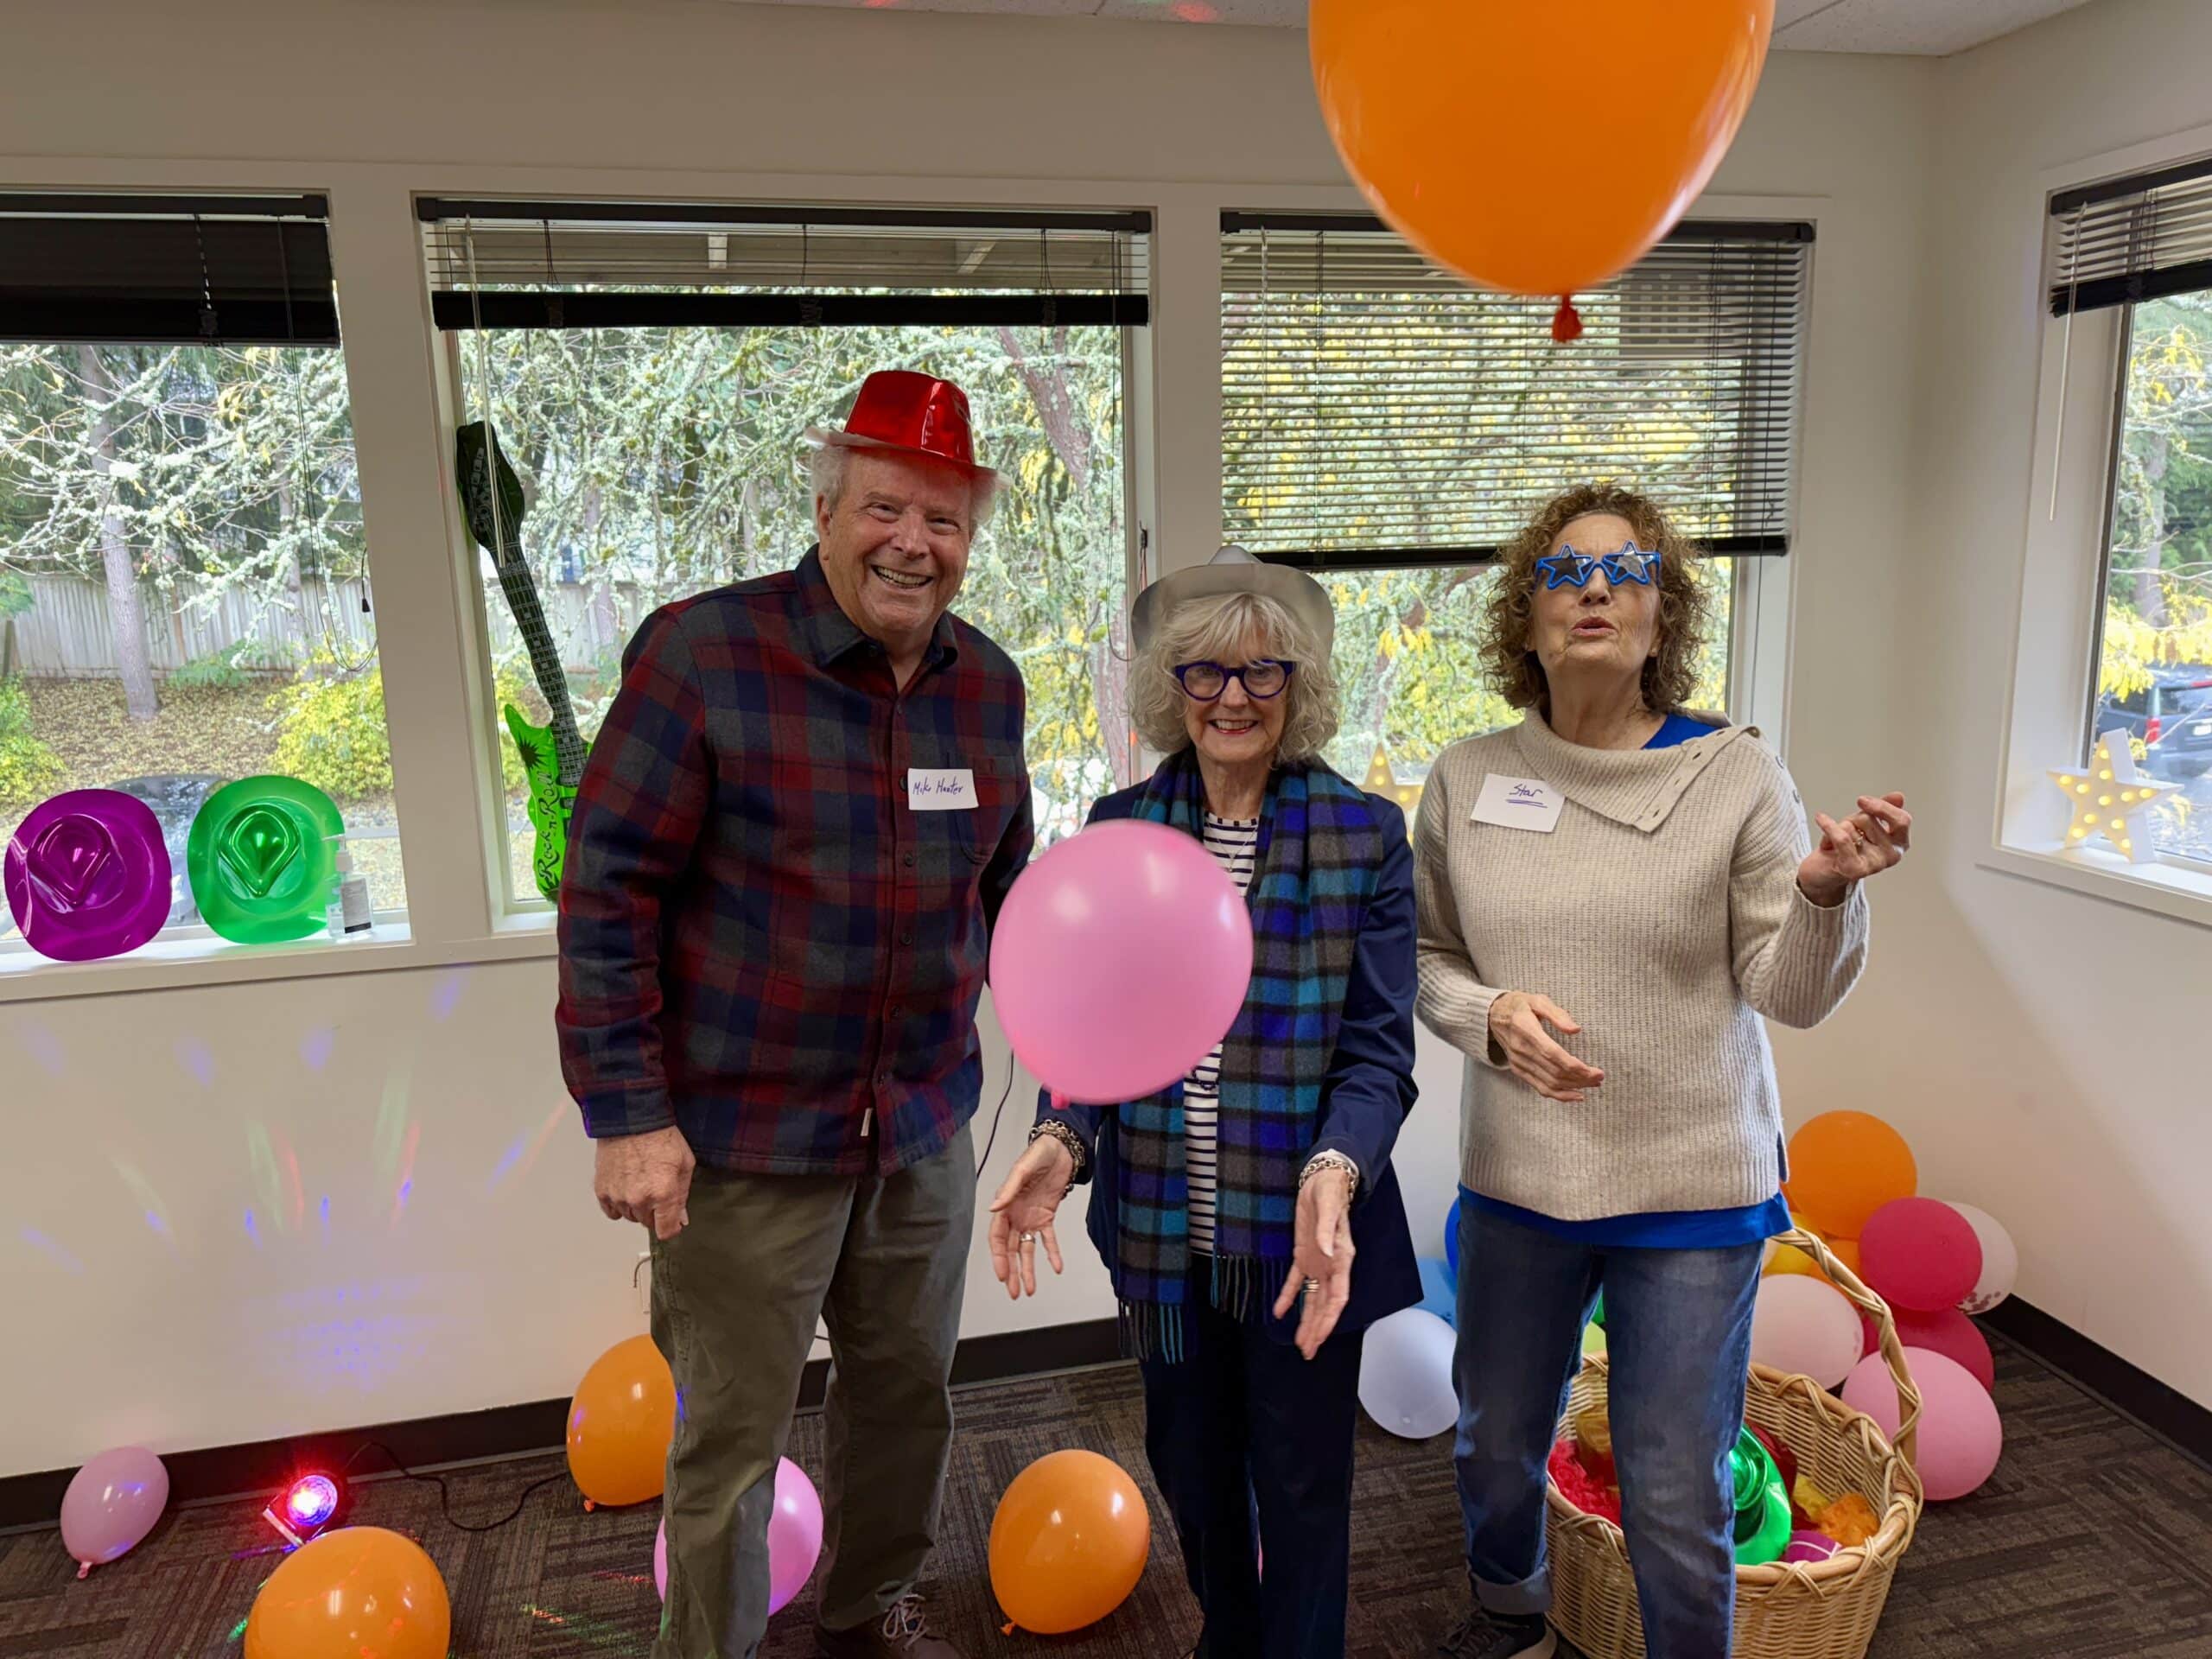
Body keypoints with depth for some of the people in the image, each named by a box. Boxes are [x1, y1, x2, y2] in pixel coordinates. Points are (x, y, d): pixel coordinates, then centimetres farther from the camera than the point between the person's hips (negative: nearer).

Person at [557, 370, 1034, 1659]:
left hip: (925, 1128, 6)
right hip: (744, 1132, -5)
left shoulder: (989, 684, 2)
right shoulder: (701, 653, -14)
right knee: (732, 1436, 9)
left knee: (910, 1394, 21)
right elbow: (608, 892, -12)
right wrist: (627, 1115, -14)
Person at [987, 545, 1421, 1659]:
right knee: (1189, 1468, 22)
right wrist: (1061, 1139, -16)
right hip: (1163, 1230, 3)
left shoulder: (1365, 836, -8)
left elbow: (1378, 1054, -10)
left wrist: (1333, 1170, -29)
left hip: (1299, 1233, -3)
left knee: (1299, 1485, 14)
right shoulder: (1118, 828, 0)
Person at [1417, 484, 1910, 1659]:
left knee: (1678, 1506, 7)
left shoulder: (1734, 772, -9)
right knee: (1495, 1450, 22)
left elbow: (1791, 996, -8)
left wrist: (1824, 896, -27)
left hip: (1692, 1190, -2)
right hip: (1514, 1176, 3)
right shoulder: (1467, 779, -4)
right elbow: (1427, 958, 5)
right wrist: (1492, 1014, -15)